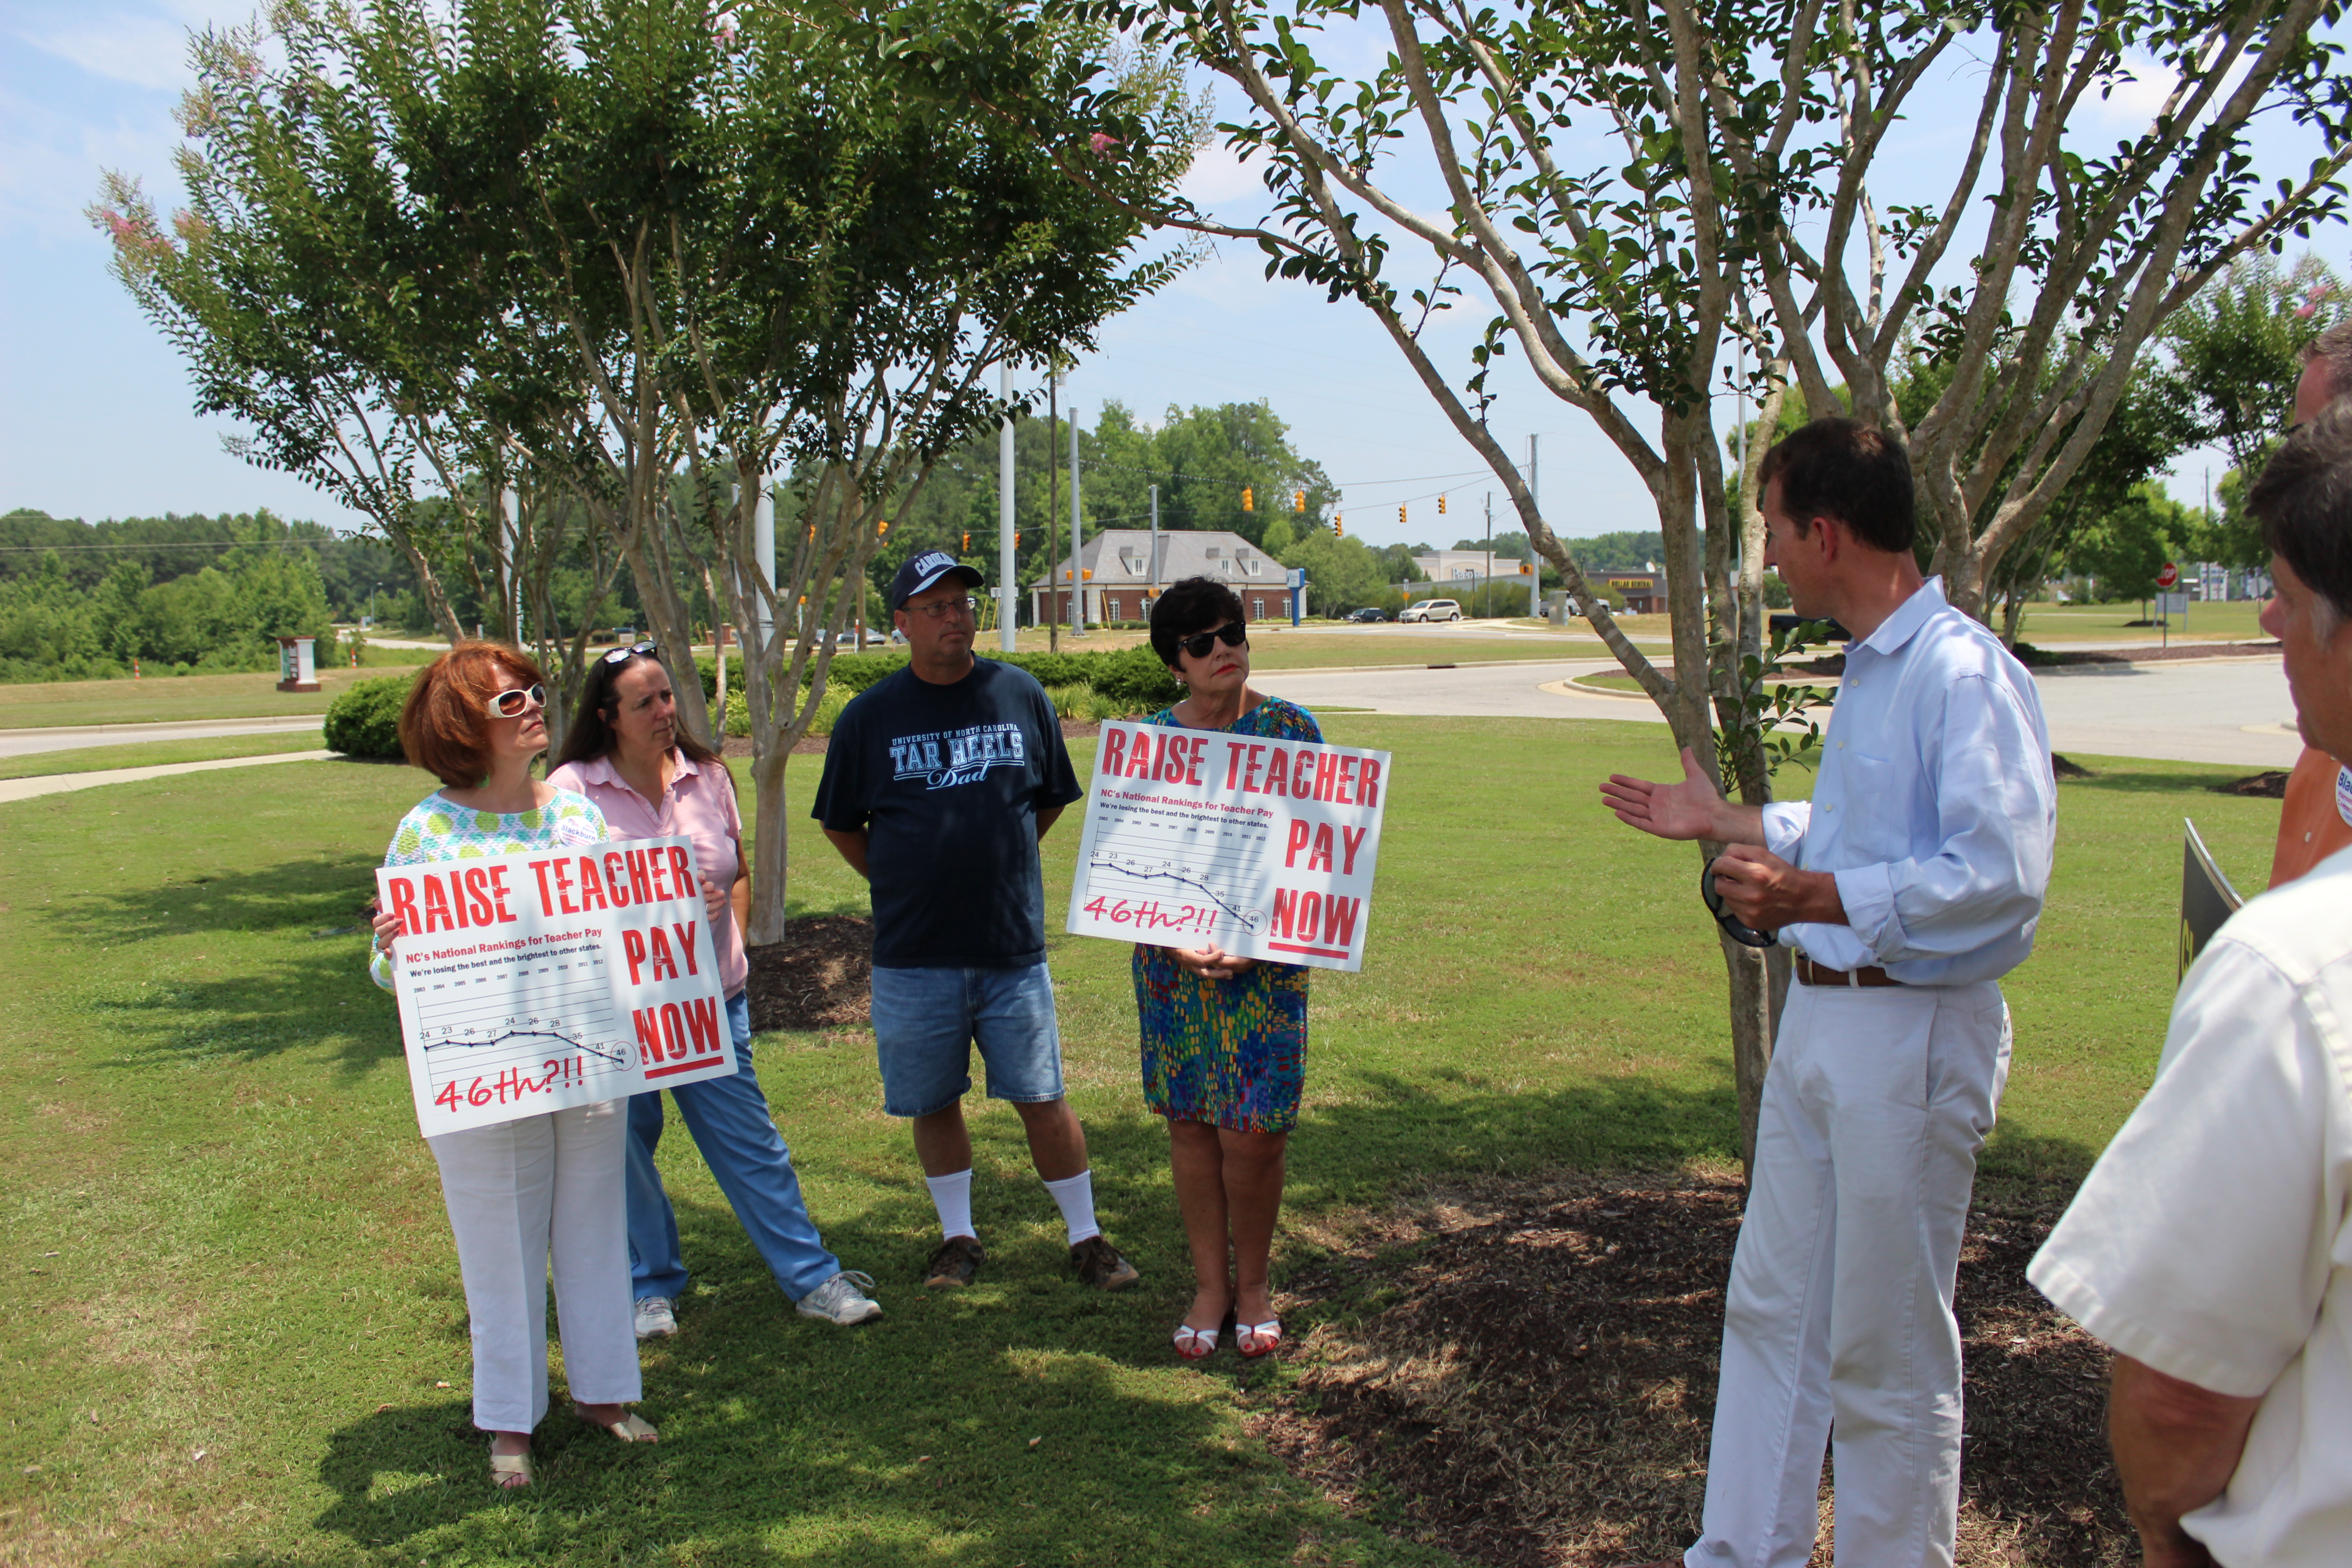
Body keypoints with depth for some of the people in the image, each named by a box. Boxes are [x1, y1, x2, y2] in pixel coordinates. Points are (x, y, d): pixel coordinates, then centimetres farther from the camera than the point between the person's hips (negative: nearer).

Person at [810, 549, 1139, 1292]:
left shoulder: (1021, 696, 1)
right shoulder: (870, 716, -1)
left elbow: (1050, 800, 15)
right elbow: (841, 825, 11)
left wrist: (997, 861, 10)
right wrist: (901, 881, 5)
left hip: (1013, 947, 0)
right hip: (913, 954, 1)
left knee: (1042, 1099, 4)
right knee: (934, 1102, 11)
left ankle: (1086, 1238, 18)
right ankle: (958, 1238, 30)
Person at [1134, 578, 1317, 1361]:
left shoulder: (1290, 729, -2)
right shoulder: (1147, 739, 3)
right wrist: (1179, 939, -14)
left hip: (1268, 956, -2)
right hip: (1173, 954, 2)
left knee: (1252, 1130, -2)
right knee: (1189, 1121, 7)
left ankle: (1253, 1283, 20)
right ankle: (1210, 1285, 23)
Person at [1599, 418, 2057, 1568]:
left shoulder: (1963, 672, -18)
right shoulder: (1869, 667, 13)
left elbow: (2001, 872, -26)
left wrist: (1817, 898, -32)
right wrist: (1731, 822, 32)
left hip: (1913, 1036, -10)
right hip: (1822, 1018, 10)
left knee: (1885, 1352, 4)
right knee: (1771, 1310, 17)